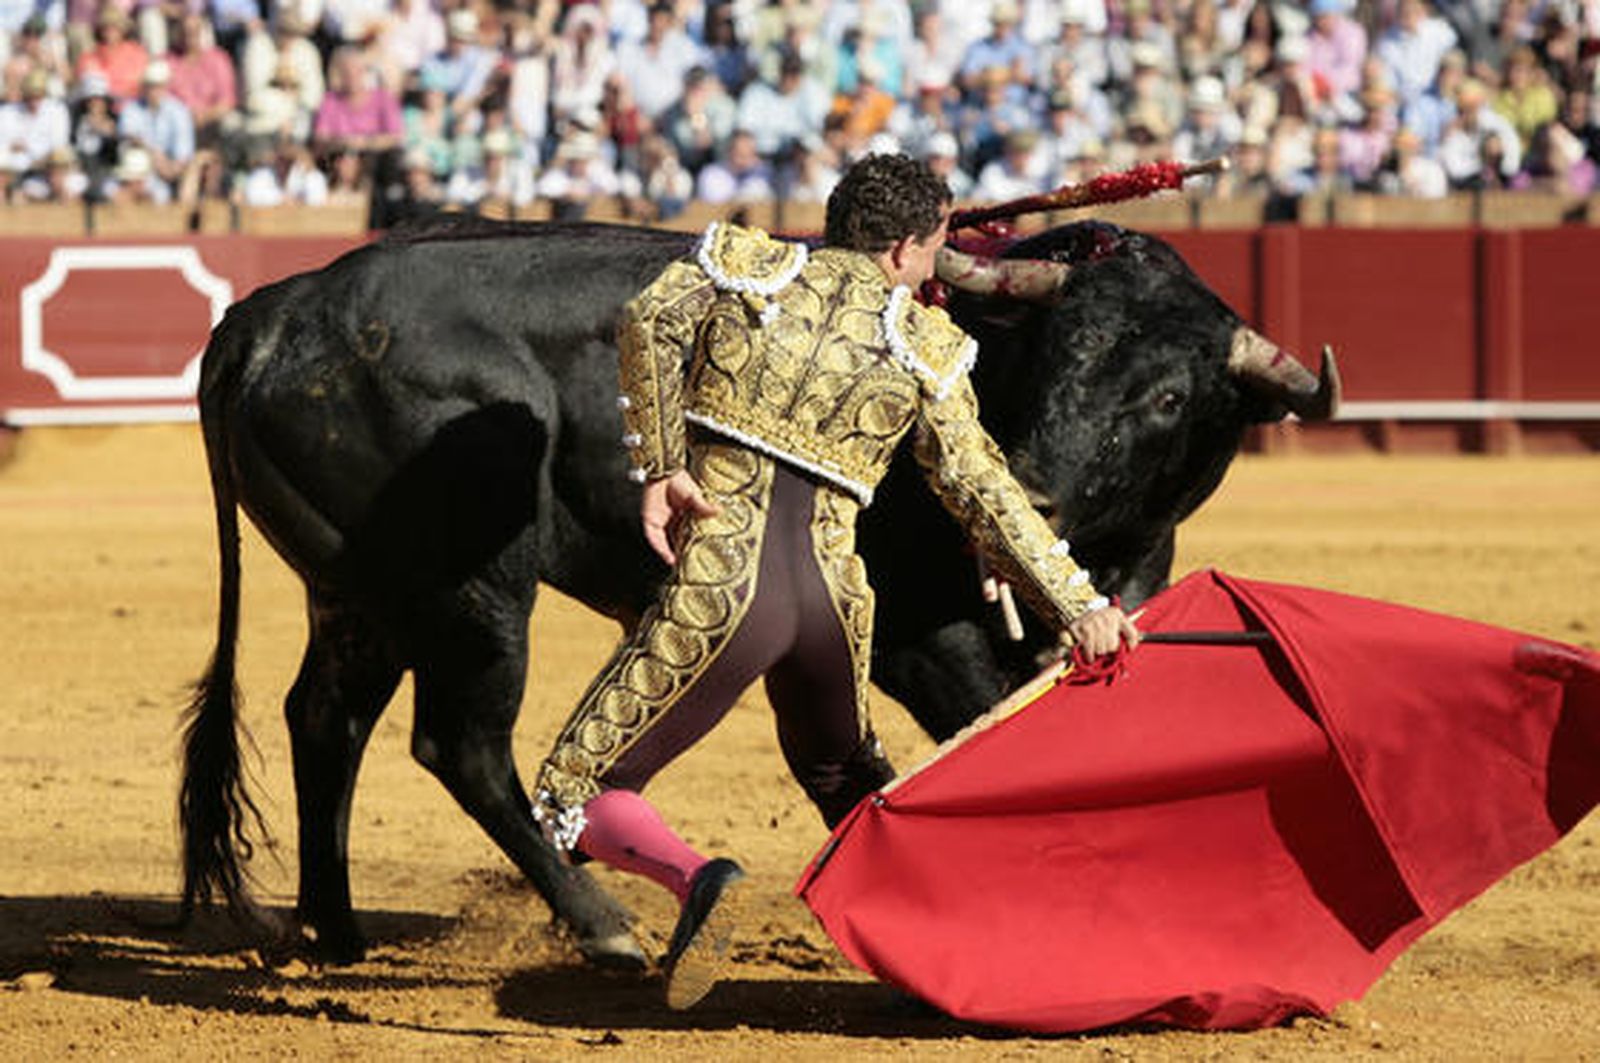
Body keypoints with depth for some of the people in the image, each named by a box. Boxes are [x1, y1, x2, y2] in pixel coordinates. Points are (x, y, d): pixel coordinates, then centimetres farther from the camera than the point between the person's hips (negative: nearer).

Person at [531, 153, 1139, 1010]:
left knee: (575, 796, 1)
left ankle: (696, 880, -26)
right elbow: (982, 492, 3)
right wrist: (1078, 605, 2)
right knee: (842, 774, 34)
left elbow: (653, 320, -7)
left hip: (722, 584, -3)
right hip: (831, 598, 3)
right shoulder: (923, 345, 10)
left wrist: (657, 467, -7)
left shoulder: (747, 266, 11)